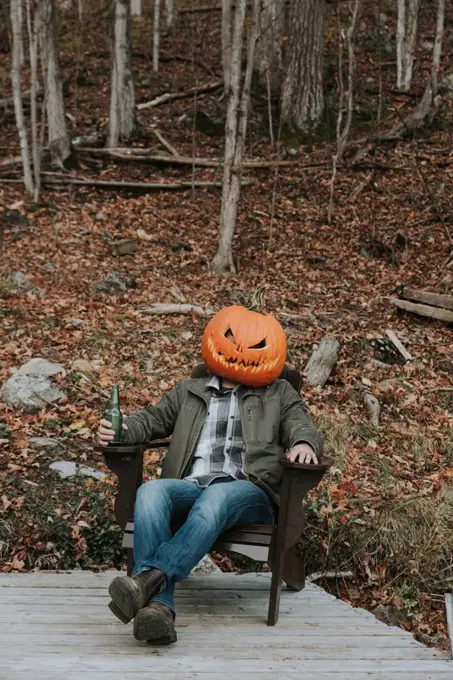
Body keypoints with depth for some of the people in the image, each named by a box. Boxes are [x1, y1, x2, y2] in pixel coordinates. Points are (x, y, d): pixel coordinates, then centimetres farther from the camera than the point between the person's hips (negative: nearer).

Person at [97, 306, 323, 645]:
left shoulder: (279, 394, 27)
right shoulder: (189, 391, 33)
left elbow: (302, 426, 13)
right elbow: (153, 419, 28)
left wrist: (304, 443, -13)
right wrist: (121, 430, 4)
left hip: (249, 492, -2)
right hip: (190, 488, 2)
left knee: (217, 497, -40)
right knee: (151, 491, -34)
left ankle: (149, 578, -52)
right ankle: (158, 606, -49)